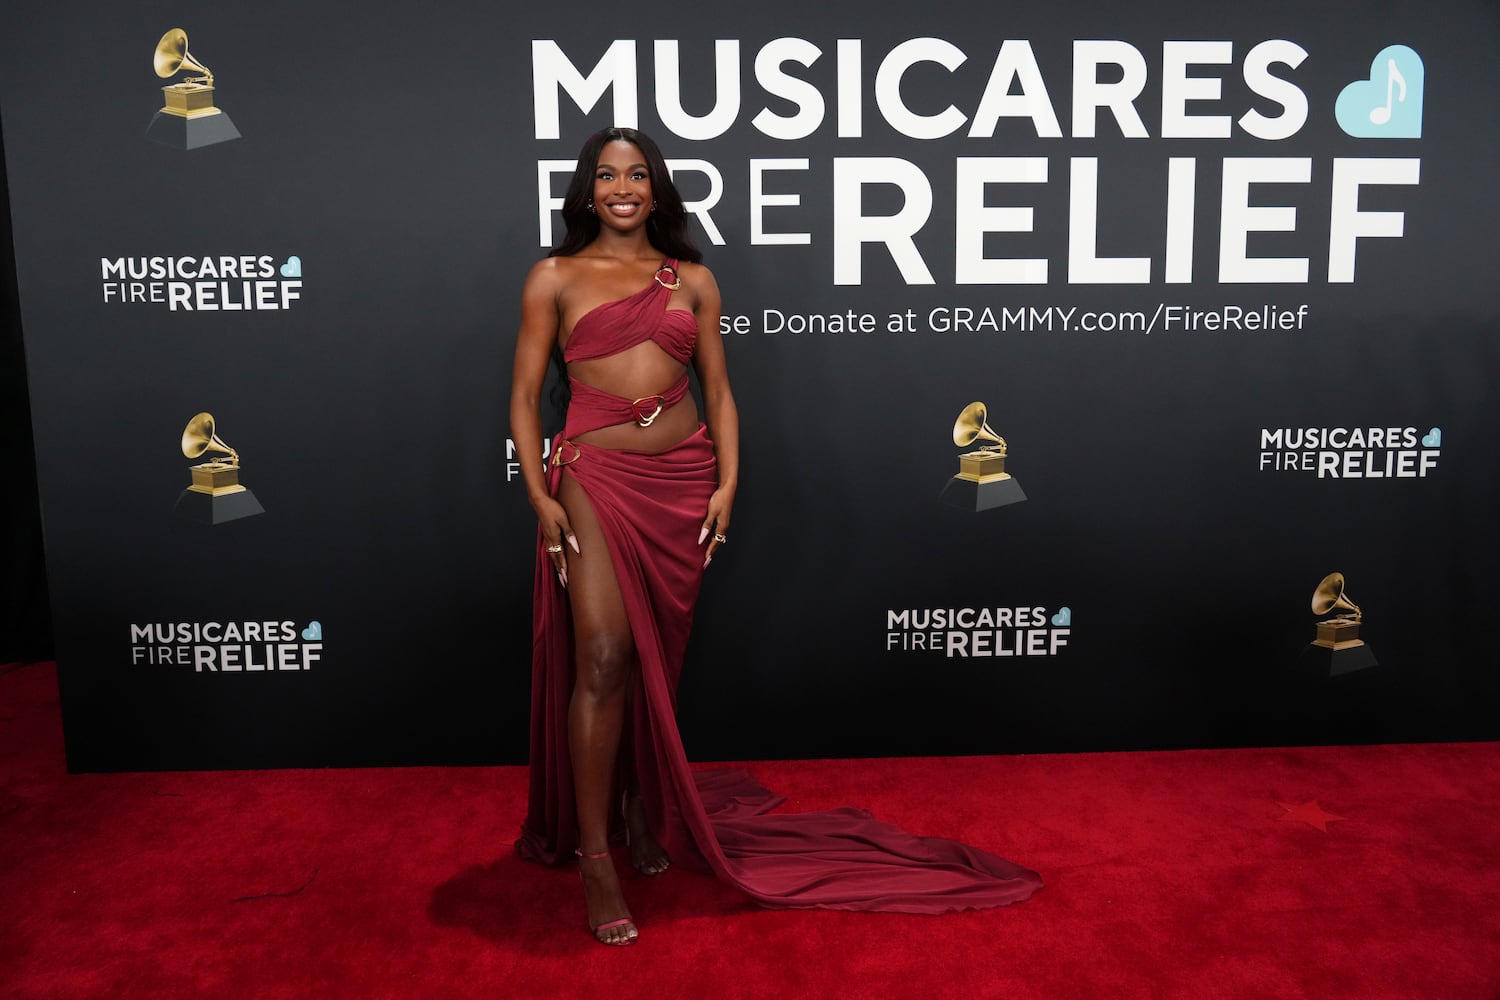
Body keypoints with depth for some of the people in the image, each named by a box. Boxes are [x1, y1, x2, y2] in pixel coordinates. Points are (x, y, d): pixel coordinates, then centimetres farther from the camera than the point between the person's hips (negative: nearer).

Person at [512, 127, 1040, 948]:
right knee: (603, 657, -11)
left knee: (657, 657, 11)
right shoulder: (556, 278, 5)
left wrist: (726, 484, -1)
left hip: (682, 479, 3)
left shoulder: (692, 281, 11)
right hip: (596, 476, -2)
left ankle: (644, 813, 31)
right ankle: (595, 857, -1)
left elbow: (718, 391, 11)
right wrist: (540, 494, -7)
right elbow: (525, 396, 4)